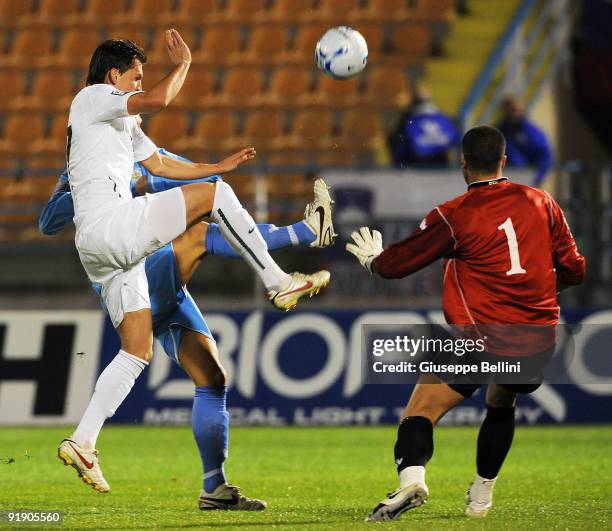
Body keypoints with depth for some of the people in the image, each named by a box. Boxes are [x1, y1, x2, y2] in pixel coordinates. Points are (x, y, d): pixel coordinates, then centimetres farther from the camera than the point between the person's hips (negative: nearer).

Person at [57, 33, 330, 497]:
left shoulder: (122, 122, 31)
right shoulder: (93, 98, 1)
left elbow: (160, 165, 36)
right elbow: (158, 100, -14)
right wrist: (183, 64, 2)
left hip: (111, 250, 10)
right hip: (108, 226, -10)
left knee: (138, 351, 6)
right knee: (212, 195, -12)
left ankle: (82, 441, 1)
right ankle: (279, 283, -10)